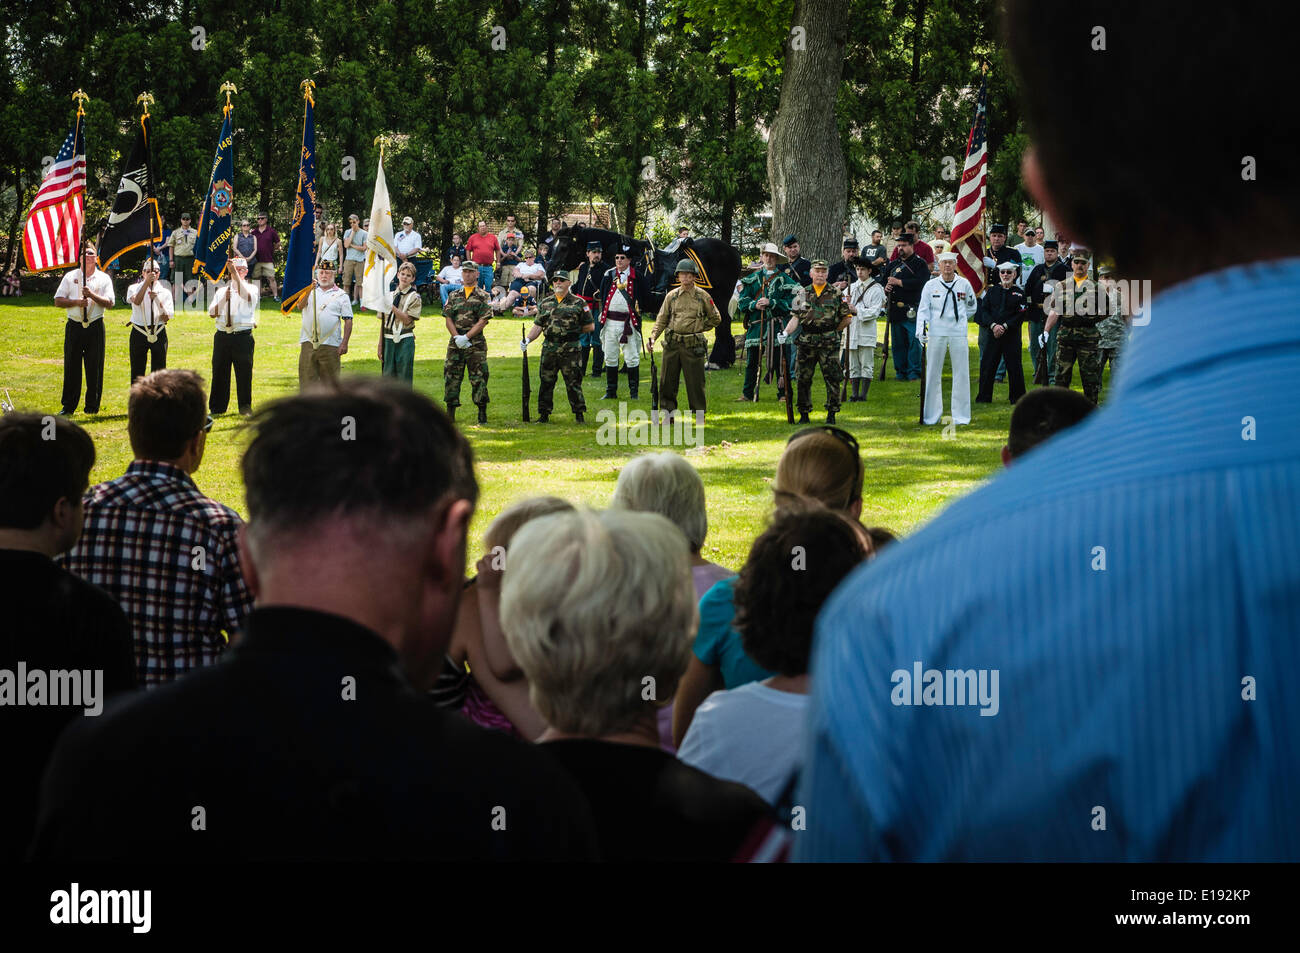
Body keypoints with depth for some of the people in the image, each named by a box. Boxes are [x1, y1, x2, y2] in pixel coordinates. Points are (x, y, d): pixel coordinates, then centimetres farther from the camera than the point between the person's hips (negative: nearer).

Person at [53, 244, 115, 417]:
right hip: (74, 326, 1)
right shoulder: (70, 277, 8)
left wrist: (92, 295, -17)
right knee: (71, 366, 0)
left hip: (95, 326, -1)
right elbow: (58, 301, 4)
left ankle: (93, 405, 10)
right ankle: (68, 406, 5)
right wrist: (76, 302, -11)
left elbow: (109, 303, -3)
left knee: (94, 367, 0)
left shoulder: (104, 278, 6)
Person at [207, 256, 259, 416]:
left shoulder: (251, 288, 7)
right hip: (222, 335, 3)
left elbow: (247, 296, -19)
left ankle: (245, 408, 6)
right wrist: (224, 299, -9)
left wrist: (236, 274, -23)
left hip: (243, 337, -3)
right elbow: (212, 312, 7)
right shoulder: (221, 290, 17)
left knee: (244, 373, -2)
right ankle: (216, 408, 11)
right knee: (219, 373, 4)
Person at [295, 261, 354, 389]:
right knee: (307, 378, 0)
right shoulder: (310, 291, 12)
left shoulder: (341, 295, 7)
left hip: (330, 344, -2)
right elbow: (300, 306, -6)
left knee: (330, 380, 0)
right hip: (308, 342, 2)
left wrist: (344, 343, -6)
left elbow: (348, 321, 3)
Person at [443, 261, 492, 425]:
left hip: (476, 344, -3)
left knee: (478, 378, -4)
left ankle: (482, 415, 1)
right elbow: (448, 319, 6)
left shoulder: (482, 296, 2)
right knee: (451, 377, 2)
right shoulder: (454, 296, 13)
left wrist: (466, 337, -15)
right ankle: (450, 414, 9)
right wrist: (457, 337, -10)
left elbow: (483, 321, -6)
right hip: (455, 343, 3)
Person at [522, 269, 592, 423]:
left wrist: (573, 332, 1)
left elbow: (590, 326, 5)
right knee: (545, 382, 5)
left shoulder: (578, 303, 2)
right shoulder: (545, 303, 13)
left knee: (573, 383, -2)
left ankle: (579, 414, 7)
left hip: (570, 349, -3)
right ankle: (544, 414, 13)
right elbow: (538, 325, 12)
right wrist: (528, 339, -3)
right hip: (549, 349, 3)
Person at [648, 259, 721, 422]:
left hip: (693, 346, -3)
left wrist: (699, 328, 8)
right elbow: (662, 319, 9)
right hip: (672, 344, 3)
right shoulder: (671, 296, 8)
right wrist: (653, 336, -4)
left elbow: (716, 318, 13)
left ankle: (700, 413, 11)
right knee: (667, 380, 4)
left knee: (695, 381, 0)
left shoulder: (702, 296, 3)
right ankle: (669, 412, 14)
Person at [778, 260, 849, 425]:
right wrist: (785, 333, -10)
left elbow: (847, 317, 8)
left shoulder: (836, 294, 5)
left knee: (832, 378, -3)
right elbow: (795, 317, 6)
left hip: (829, 343, -2)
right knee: (802, 379, 3)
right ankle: (804, 414, 12)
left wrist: (833, 332, 6)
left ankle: (831, 414, 6)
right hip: (806, 342, 2)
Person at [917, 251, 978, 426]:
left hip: (958, 334, 0)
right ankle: (932, 416, 7)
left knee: (961, 373, 0)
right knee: (933, 374, 1)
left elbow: (972, 307, 20)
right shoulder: (931, 285, 5)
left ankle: (960, 415, 6)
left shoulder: (964, 284, 6)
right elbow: (923, 309, 4)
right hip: (936, 333, 0)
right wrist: (921, 329, -8)